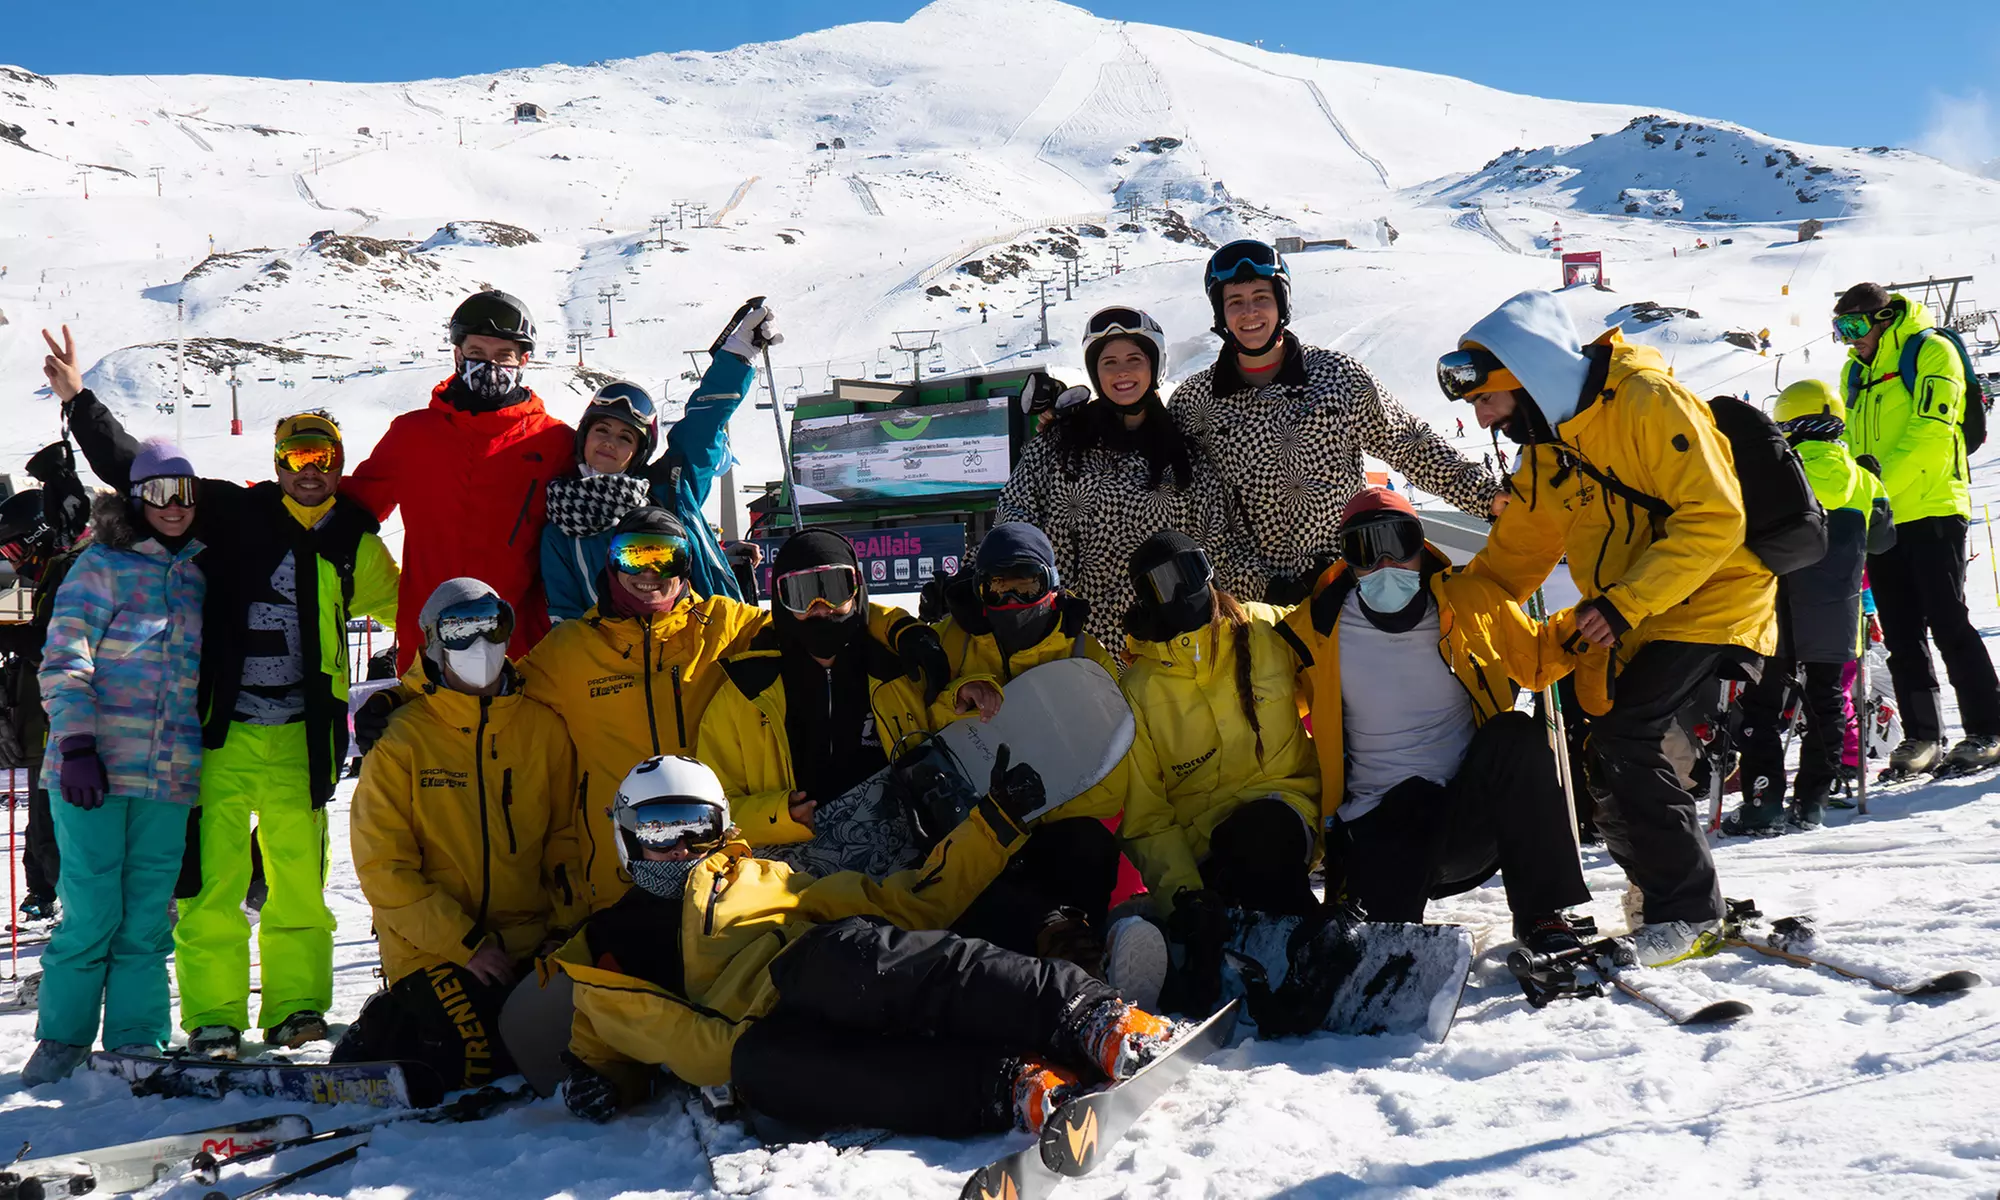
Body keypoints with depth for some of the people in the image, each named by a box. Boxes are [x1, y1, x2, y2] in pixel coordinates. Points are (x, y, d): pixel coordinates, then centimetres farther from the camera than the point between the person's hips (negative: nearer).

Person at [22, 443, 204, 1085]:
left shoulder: (201, 575, 14)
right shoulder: (103, 566, 1)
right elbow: (64, 660, -6)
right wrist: (77, 745, -16)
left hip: (170, 777, 4)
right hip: (95, 768, -3)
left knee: (148, 916, 5)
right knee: (92, 912, -2)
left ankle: (136, 1039, 13)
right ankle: (62, 1036, 13)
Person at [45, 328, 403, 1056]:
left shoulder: (355, 545, 11)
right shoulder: (234, 514, 5)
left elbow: (405, 607, 27)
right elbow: (136, 473, 6)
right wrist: (79, 401, 1)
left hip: (299, 737, 2)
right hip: (221, 729, -1)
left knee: (299, 878, 3)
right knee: (213, 876, -1)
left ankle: (295, 1006, 15)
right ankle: (213, 1016, 7)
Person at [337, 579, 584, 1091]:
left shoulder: (543, 728, 7)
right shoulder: (400, 740, -4)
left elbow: (566, 837, 12)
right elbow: (384, 868, -7)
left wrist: (566, 925, -3)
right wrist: (465, 944, -14)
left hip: (528, 945, 4)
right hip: (433, 949, -4)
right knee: (478, 1065, -22)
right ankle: (384, 1033, 10)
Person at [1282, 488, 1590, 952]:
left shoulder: (1471, 602, 5)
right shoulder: (1318, 629, 2)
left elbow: (1536, 657, 19)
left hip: (1470, 807, 3)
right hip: (1381, 826, -3)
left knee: (1518, 735, -29)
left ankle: (1541, 915, -19)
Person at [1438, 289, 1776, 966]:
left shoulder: (1647, 403, -18)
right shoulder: (1545, 453, 8)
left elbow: (1713, 519, -23)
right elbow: (1509, 562, 16)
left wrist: (1627, 601, -28)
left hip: (1711, 603, -8)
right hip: (1626, 628, 8)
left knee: (1625, 741, -20)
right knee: (1602, 760, 3)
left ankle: (1687, 913, -8)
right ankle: (1669, 894, 22)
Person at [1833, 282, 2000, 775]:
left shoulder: (1931, 352, -4)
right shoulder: (1855, 369, 17)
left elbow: (1930, 431, -15)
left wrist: (1877, 486, -20)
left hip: (1930, 511, -7)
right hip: (1881, 519, 7)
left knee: (1948, 623, -6)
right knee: (1901, 634, 6)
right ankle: (1922, 736, 11)